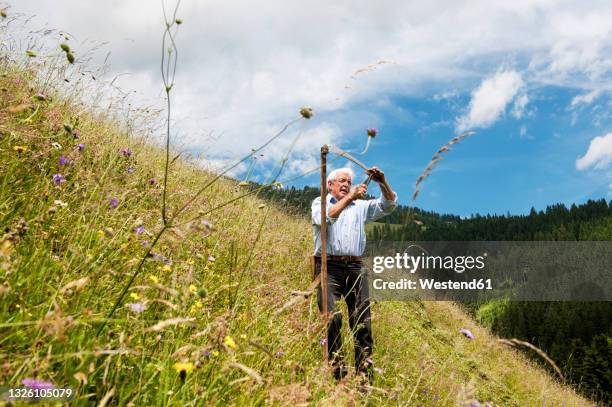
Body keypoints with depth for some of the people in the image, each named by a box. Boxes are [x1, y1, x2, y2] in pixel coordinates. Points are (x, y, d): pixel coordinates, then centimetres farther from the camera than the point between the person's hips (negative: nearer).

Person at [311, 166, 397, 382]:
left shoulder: (361, 206, 24)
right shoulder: (320, 203, 14)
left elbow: (389, 204, 14)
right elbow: (325, 217, -9)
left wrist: (382, 182, -2)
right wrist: (350, 197, -12)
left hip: (355, 267, 4)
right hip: (329, 266, -3)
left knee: (362, 319, -3)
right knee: (332, 316, -17)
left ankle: (364, 372, 1)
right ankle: (337, 371, -9)